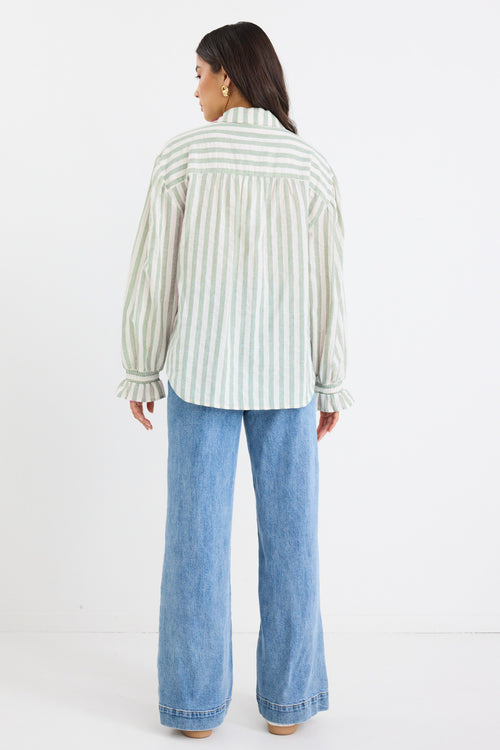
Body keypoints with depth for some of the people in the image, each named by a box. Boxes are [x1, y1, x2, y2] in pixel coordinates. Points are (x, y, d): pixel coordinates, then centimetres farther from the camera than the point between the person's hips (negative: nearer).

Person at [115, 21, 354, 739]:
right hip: (286, 372, 2)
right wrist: (331, 384, 7)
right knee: (288, 532, 9)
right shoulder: (312, 164, 0)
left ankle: (197, 703, 17)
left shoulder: (184, 154, -5)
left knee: (198, 532, 7)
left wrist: (142, 370, 5)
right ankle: (286, 699, 20)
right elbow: (328, 284, -1)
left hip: (202, 368, -1)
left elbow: (153, 272, -5)